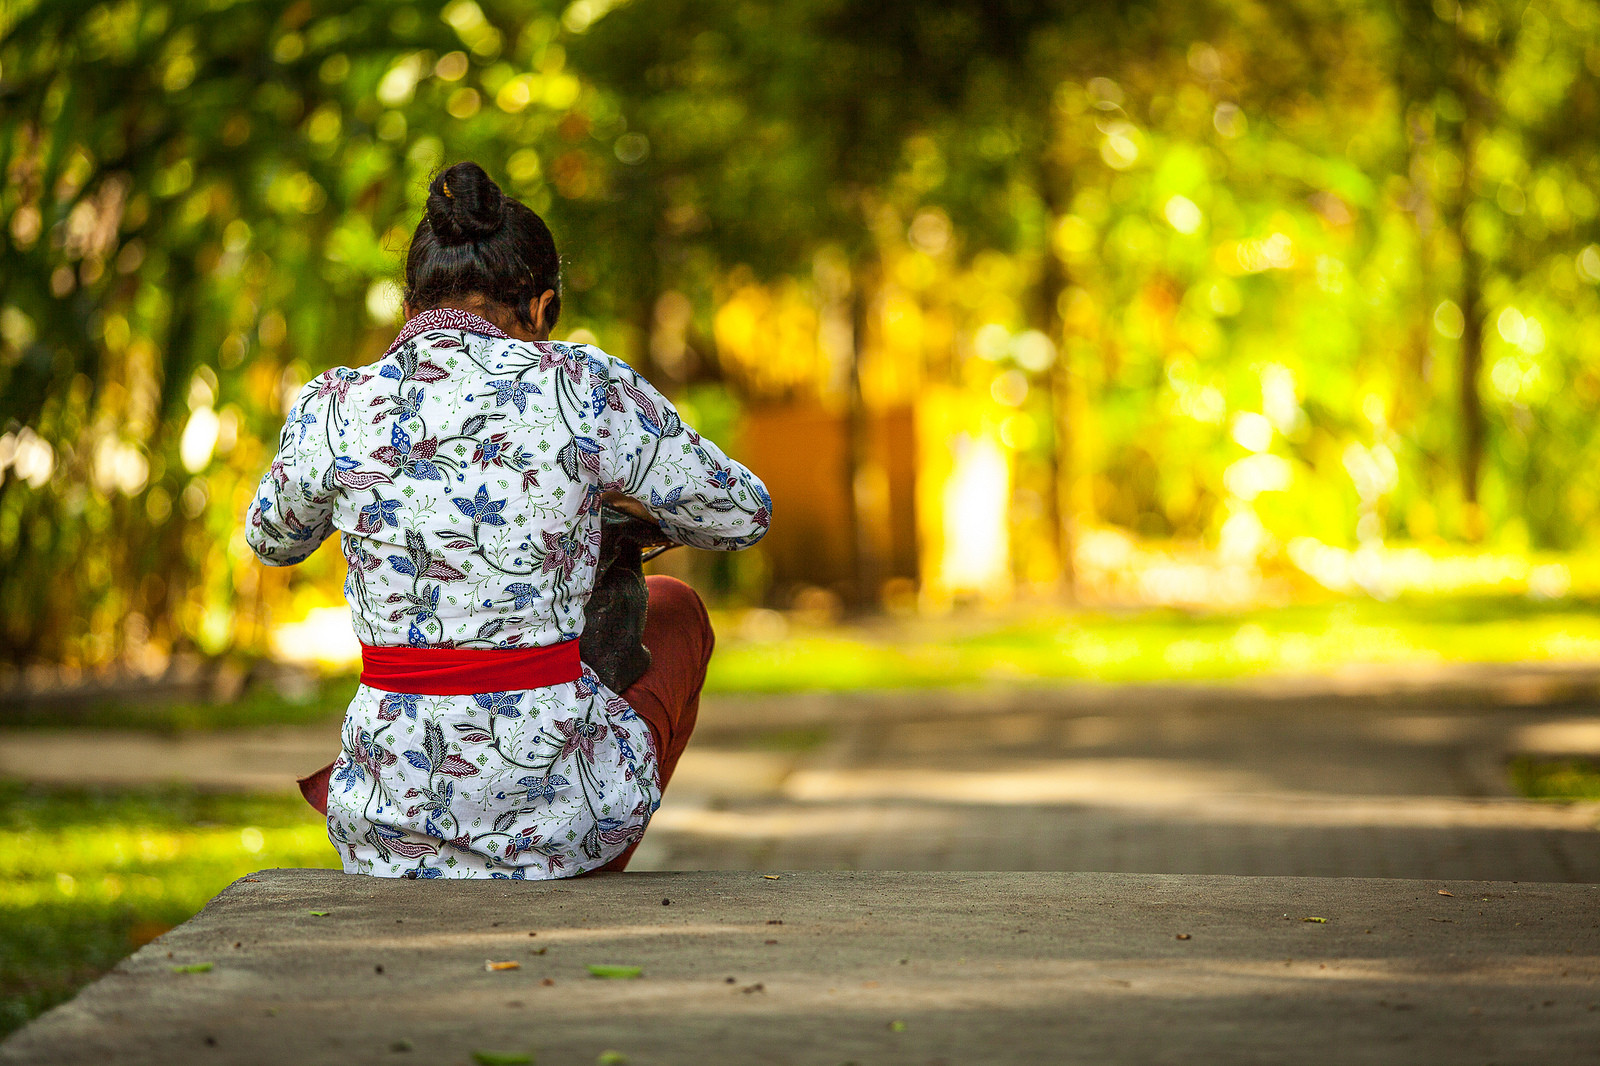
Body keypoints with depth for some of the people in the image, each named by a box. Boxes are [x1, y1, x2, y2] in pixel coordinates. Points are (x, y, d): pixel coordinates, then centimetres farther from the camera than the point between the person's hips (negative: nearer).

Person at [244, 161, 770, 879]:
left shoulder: (334, 410, -4)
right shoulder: (585, 388, -8)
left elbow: (274, 538, 19)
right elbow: (743, 514, 7)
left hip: (388, 827, 2)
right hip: (561, 806, -2)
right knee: (673, 608, 33)